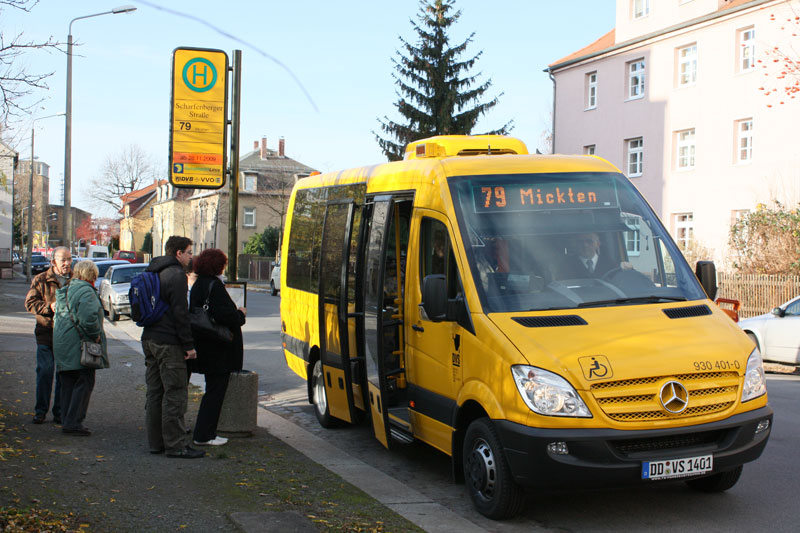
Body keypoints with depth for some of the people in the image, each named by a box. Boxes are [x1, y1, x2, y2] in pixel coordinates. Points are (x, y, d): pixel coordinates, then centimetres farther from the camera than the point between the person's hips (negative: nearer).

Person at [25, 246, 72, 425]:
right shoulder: (41, 280, 4)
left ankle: (60, 412, 13)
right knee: (45, 371, -3)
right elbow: (30, 302, 1)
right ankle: (40, 411, 8)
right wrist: (49, 307, -15)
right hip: (46, 333, -1)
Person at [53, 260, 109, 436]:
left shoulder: (63, 291, 17)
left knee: (68, 384, 14)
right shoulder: (86, 291, -13)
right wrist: (95, 335, -14)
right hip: (79, 346, -9)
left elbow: (57, 318, 21)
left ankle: (68, 420, 18)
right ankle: (73, 422, -7)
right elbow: (88, 317, -27)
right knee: (84, 383, -4)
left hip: (62, 345, 9)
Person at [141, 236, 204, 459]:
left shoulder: (152, 272, 17)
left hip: (149, 340, 9)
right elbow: (180, 313, -17)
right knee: (175, 393, -6)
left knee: (155, 392, 12)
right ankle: (175, 445, -5)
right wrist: (189, 345, -14)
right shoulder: (176, 275, -12)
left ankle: (155, 442, 16)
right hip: (169, 344, -9)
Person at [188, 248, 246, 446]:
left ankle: (204, 432, 25)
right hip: (218, 350, -10)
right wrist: (240, 315, -6)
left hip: (205, 347, 10)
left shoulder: (198, 285, 12)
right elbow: (225, 316, -25)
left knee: (213, 389, 20)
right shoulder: (214, 286, -18)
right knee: (215, 390, -1)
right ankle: (203, 435, 2)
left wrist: (236, 313, 16)